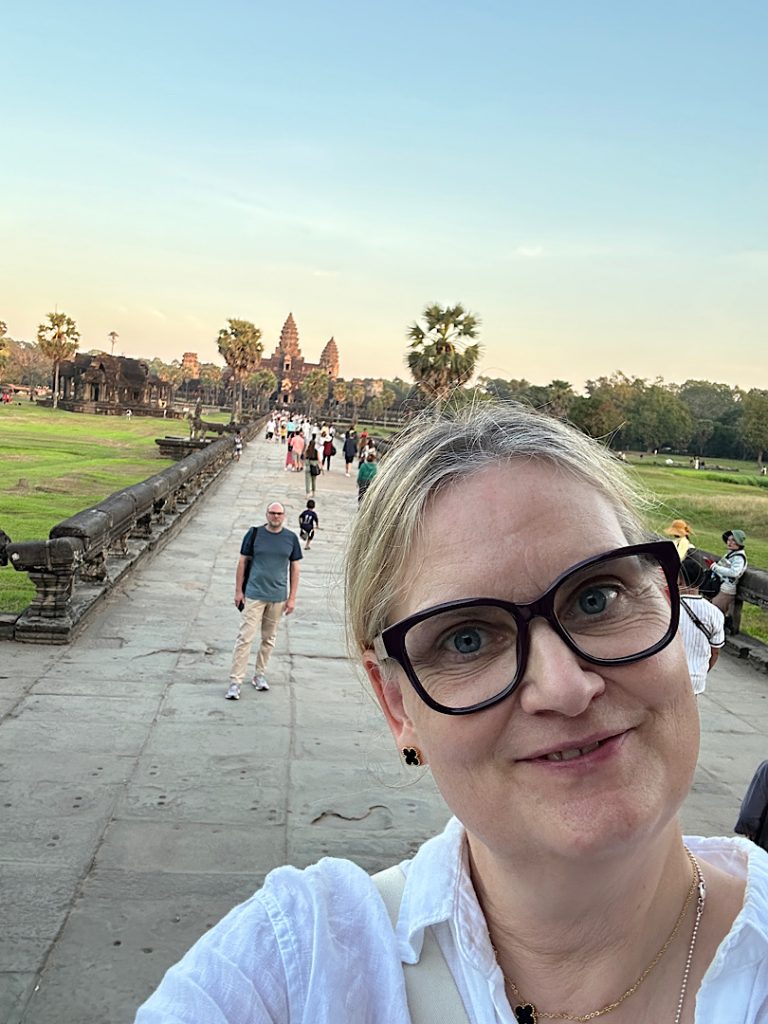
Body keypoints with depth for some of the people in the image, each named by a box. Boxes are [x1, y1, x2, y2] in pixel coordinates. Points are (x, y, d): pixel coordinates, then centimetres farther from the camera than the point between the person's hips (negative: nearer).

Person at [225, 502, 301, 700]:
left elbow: (294, 568, 8)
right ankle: (235, 682, -2)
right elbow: (242, 562, 4)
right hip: (254, 594, -2)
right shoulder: (254, 534, -2)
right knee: (245, 637, -6)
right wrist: (238, 591, 1)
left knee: (269, 639, 12)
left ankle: (260, 675, 27)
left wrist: (292, 597, 4)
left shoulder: (291, 538, 3)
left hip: (278, 597, 2)